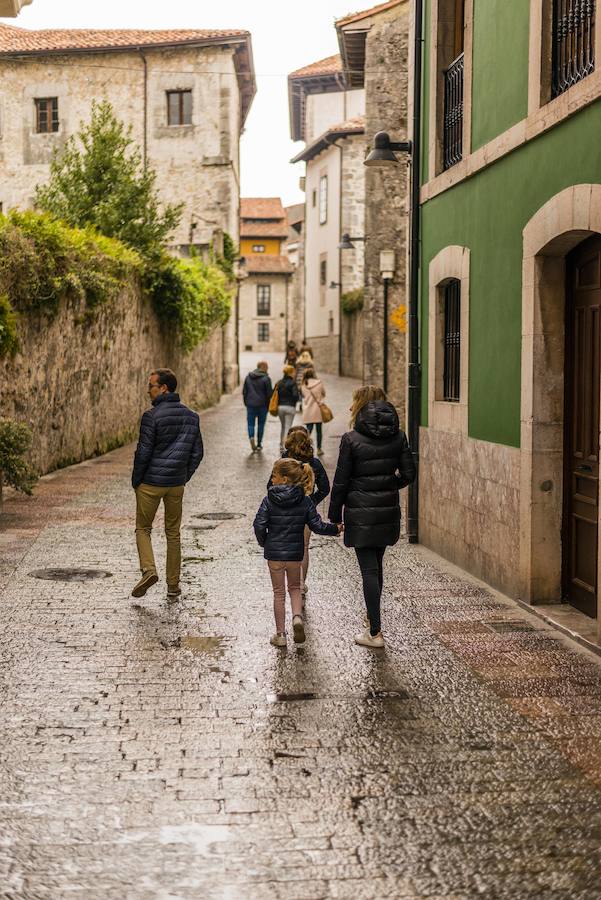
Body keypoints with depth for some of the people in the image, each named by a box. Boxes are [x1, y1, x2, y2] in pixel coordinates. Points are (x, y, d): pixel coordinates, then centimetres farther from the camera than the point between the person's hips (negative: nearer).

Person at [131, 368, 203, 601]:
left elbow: (144, 452, -14)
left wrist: (135, 481, -2)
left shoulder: (152, 416, -14)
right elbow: (197, 452, 7)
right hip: (177, 484, 5)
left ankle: (148, 569, -11)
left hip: (151, 483, -5)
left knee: (143, 528, 11)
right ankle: (173, 586, 15)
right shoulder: (191, 416, 4)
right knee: (173, 533, 13)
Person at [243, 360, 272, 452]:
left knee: (250, 423, 5)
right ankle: (259, 444, 15)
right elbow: (269, 394, -8)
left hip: (250, 404, 2)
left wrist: (246, 403, 16)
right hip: (262, 405, -2)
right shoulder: (266, 378, -8)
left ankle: (251, 438, -22)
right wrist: (268, 406, 5)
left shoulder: (248, 377, 6)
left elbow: (244, 392, 9)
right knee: (261, 424, 10)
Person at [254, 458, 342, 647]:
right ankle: (297, 617, -4)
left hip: (274, 553, -2)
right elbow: (317, 525, -7)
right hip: (295, 553, 2)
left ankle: (280, 634, 14)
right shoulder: (305, 500, -5)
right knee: (294, 588, 22)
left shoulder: (269, 500, -10)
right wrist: (335, 529, 11)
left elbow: (259, 525, -14)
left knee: (279, 592, 11)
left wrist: (264, 542, 5)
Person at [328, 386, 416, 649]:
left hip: (361, 513, -4)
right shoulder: (398, 437, 1)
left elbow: (341, 482, -8)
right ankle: (373, 623, 30)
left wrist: (335, 516, 0)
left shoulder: (351, 439, -11)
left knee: (369, 570, -1)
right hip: (388, 511, 4)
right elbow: (408, 474, 3)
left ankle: (375, 632, 1)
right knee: (376, 566, 19)